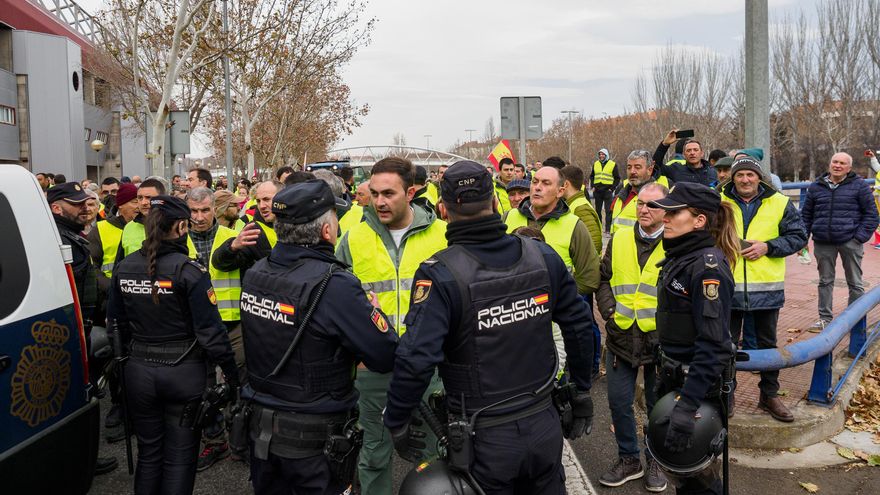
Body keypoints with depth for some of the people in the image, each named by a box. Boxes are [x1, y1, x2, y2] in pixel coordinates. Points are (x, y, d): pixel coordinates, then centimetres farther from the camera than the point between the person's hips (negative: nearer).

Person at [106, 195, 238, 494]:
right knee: (180, 456, 8)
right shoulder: (189, 270, -16)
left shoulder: (124, 268, 1)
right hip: (183, 372, -5)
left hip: (139, 371, 5)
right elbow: (209, 329, -17)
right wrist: (230, 371, -8)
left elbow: (116, 323, 9)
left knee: (148, 452, 20)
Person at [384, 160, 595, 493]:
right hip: (544, 426, 4)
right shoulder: (542, 256, -4)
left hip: (485, 440, -3)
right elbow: (579, 326, 3)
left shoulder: (439, 274, -20)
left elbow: (416, 359, -27)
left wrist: (396, 422, -10)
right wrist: (582, 393, 16)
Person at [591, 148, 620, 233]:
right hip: (597, 191, 4)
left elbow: (617, 178, 2)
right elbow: (591, 176, 21)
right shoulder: (595, 164, 12)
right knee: (598, 210, 11)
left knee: (608, 210, -6)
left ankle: (608, 229, -7)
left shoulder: (613, 165, 0)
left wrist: (612, 188, -8)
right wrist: (593, 186, 7)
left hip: (607, 191, -4)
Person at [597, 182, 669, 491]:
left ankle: (656, 461, 33)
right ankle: (628, 459, 29)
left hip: (660, 339, -3)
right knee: (619, 402, 10)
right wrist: (609, 311, -4)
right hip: (621, 336, 3)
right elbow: (604, 279, 10)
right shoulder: (619, 240, 4)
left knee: (658, 405, 13)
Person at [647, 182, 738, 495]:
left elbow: (713, 344, -26)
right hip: (673, 376, 9)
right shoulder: (679, 257, 7)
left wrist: (687, 405, -31)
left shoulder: (708, 264, -20)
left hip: (698, 384, -8)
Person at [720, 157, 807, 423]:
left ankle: (769, 395, 31)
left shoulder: (779, 203, 0)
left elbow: (798, 236, 1)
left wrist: (768, 246, -13)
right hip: (727, 285, 0)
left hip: (766, 287, 1)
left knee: (768, 343, 15)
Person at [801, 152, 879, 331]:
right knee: (825, 281, 10)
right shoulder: (816, 187, 8)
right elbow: (806, 215, 14)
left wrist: (861, 237, -9)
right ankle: (825, 318, 19)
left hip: (850, 242, -2)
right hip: (823, 243, 2)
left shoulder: (859, 186, 1)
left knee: (854, 282, 7)